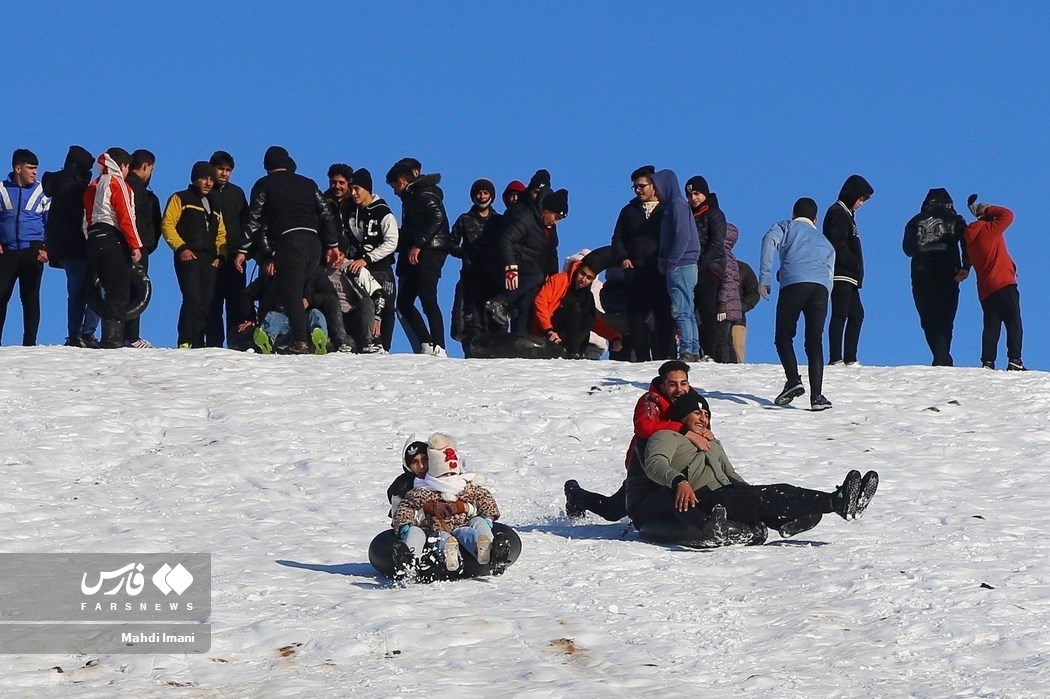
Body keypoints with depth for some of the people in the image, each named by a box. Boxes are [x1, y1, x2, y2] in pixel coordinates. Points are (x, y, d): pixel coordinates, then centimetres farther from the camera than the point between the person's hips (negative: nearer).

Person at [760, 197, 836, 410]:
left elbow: (769, 240, 1)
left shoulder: (786, 227, 23)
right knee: (814, 342, 5)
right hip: (821, 287, 3)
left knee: (783, 336, 9)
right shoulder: (825, 243, 36)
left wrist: (764, 277, -3)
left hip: (793, 284, -3)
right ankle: (816, 395, -6)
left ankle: (793, 380, -12)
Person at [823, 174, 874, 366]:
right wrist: (855, 264, -17)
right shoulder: (837, 213, -7)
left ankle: (849, 359, 9)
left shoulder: (846, 214, 23)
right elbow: (837, 245, -18)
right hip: (841, 275, -10)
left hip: (849, 276, 10)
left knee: (856, 314, 9)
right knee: (840, 315, -11)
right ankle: (836, 359, -14)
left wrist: (857, 270, 11)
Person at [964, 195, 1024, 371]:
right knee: (1014, 323, -6)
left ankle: (987, 362, -4)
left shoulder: (970, 238, 17)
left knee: (991, 326, 6)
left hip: (984, 289, 7)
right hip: (1003, 284, -7)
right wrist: (989, 210, 5)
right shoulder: (989, 229, -6)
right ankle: (1014, 361, -15)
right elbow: (1007, 214, -5)